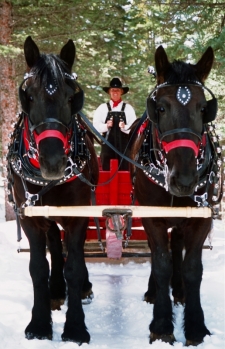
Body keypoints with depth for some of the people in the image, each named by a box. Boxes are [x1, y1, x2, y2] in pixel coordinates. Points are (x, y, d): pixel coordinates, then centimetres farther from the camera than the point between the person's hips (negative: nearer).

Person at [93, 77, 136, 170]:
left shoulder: (128, 108, 9)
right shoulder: (102, 108, 10)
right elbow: (96, 126, 4)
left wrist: (124, 127, -18)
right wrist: (106, 126, -15)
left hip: (124, 146, 0)